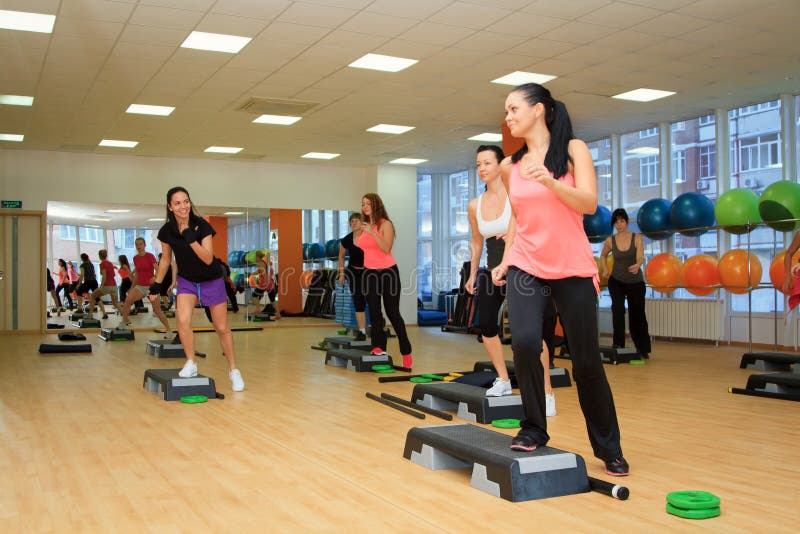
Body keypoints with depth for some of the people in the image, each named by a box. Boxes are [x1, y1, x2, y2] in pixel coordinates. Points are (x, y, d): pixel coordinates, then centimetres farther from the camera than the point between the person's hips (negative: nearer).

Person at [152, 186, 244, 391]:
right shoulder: (166, 231, -11)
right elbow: (166, 259, 5)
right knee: (182, 320, -21)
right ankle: (191, 364, -3)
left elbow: (208, 259, -27)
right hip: (187, 280, 2)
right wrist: (156, 284, 9)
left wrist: (191, 239, -37)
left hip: (212, 280, -2)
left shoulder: (202, 226, -22)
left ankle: (234, 370, 17)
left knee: (222, 328, 2)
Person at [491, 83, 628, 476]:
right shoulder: (510, 166, 9)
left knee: (586, 361, 2)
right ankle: (533, 429, 0)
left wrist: (549, 182, -28)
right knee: (524, 342, -22)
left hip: (572, 269, -2)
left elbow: (589, 204, -13)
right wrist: (504, 260, 8)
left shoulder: (573, 149, -1)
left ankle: (609, 447, 22)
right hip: (526, 266, 2)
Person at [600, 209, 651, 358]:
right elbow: (603, 256, 14)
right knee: (617, 308, -25)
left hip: (636, 282, 0)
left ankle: (643, 349, 29)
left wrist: (637, 265, -45)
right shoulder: (610, 241, -6)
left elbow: (640, 257, -24)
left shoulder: (637, 238, -11)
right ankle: (618, 343, -20)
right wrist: (605, 270, -1)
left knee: (637, 316, 10)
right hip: (616, 281, 0)